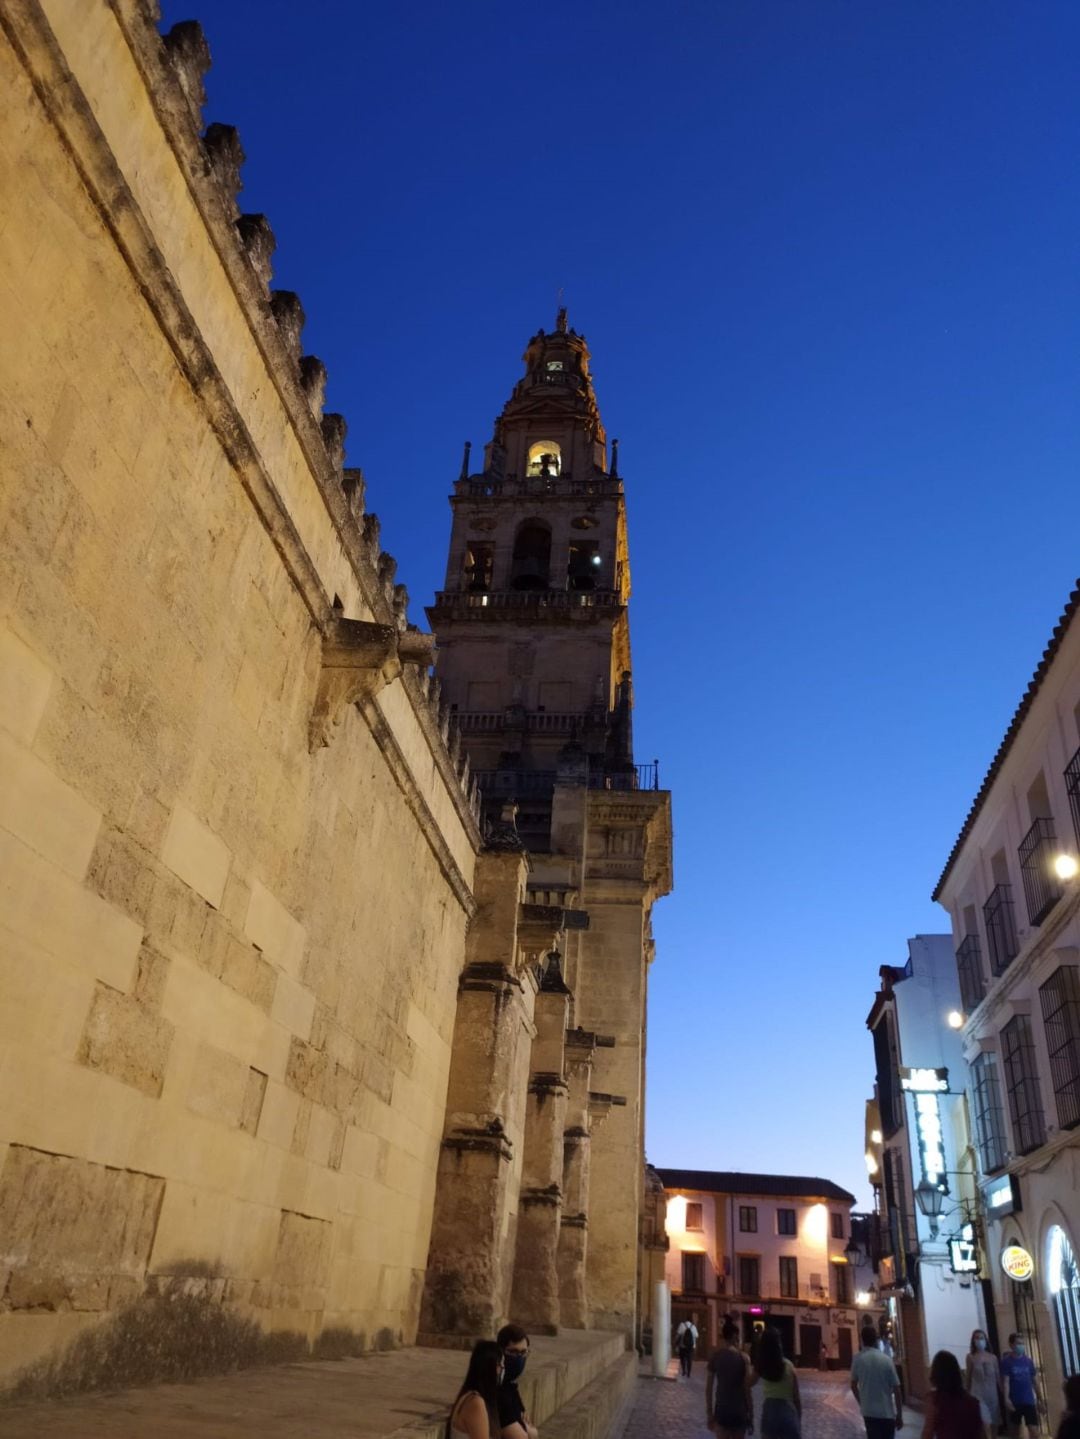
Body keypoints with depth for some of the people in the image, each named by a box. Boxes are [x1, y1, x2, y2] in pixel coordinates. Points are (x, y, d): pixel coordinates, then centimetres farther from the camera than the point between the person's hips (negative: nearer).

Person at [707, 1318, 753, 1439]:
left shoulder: (714, 1357, -3)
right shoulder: (743, 1357, -7)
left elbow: (708, 1388, -1)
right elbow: (747, 1388, -5)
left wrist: (709, 1413, 8)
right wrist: (751, 1414, 5)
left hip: (721, 1409, 1)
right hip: (739, 1410, 0)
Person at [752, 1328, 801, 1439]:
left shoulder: (761, 1367, 0)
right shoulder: (788, 1365, -5)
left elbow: (749, 1382, 18)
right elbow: (796, 1397, 0)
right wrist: (799, 1419, 10)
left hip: (769, 1414, 2)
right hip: (788, 1413, -2)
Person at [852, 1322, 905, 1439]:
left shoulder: (857, 1359, -4)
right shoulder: (886, 1359, -9)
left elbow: (854, 1386, 6)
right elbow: (896, 1389, -7)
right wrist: (900, 1415, 4)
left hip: (868, 1411, 0)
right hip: (887, 1412, 0)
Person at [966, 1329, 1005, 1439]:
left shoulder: (993, 1357, 8)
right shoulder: (971, 1357, 1)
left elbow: (998, 1377, 9)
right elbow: (967, 1377, 5)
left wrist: (1002, 1395, 4)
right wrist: (966, 1394, 4)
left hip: (992, 1392, 3)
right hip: (978, 1393, -3)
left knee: (994, 1423, 8)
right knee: (985, 1423, -16)